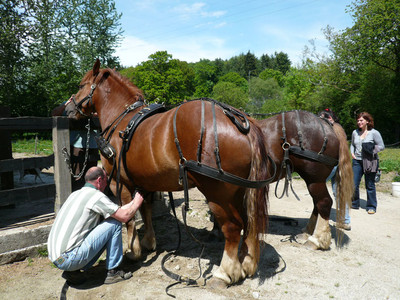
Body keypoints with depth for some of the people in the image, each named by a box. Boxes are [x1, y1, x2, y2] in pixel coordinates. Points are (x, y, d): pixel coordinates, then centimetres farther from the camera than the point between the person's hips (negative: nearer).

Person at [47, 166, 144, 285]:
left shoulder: (76, 194, 18)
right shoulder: (96, 195, -11)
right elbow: (124, 216, -8)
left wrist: (132, 202, 28)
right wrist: (137, 202, 11)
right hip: (70, 259, -9)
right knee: (115, 223, -3)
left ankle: (72, 272, 14)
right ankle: (113, 272, 6)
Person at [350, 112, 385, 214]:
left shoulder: (374, 133, -4)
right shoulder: (355, 132, 8)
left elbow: (381, 146, -1)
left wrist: (372, 150, -16)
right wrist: (352, 153, 4)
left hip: (370, 161, -3)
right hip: (357, 161, 4)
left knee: (370, 185, 5)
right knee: (354, 184, 3)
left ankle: (371, 206, 19)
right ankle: (354, 204, 21)